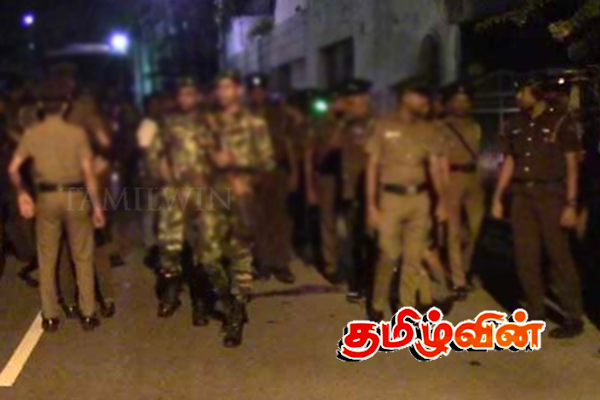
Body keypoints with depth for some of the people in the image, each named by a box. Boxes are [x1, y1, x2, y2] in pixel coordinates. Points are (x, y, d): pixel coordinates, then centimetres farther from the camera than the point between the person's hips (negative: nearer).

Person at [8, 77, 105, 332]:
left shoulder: (32, 134, -1)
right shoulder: (77, 133, -7)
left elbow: (13, 169, -1)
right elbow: (88, 173, -10)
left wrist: (22, 194, 14)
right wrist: (97, 205, -4)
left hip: (47, 198, 2)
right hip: (75, 196, -1)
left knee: (47, 260, 12)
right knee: (83, 258, 9)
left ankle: (50, 317, 18)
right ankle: (88, 315, 12)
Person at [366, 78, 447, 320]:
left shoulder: (427, 130, 7)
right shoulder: (384, 126, -2)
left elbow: (434, 167, 9)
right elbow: (373, 167, -2)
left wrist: (440, 201, 0)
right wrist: (372, 205, -7)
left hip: (420, 198, 3)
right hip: (392, 197, -3)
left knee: (414, 257, 5)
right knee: (389, 255, -6)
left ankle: (407, 308, 16)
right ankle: (377, 306, 12)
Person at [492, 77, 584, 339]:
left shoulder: (560, 123, -5)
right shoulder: (515, 126, 10)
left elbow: (571, 165, -6)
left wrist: (571, 204, -13)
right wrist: (497, 198, 9)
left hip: (551, 194, -5)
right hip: (522, 195, 5)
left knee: (559, 257, -3)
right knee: (525, 258, 7)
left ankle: (574, 318, 6)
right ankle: (535, 315, 19)